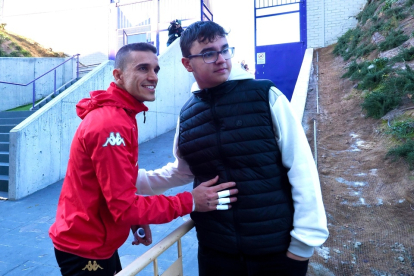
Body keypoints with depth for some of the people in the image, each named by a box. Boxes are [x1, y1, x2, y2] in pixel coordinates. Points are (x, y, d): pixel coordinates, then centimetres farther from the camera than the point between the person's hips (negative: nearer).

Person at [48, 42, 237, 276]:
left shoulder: (121, 115, 4)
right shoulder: (110, 125, -28)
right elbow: (125, 207, -27)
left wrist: (137, 220, 3)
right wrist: (190, 202, -24)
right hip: (85, 251, -9)